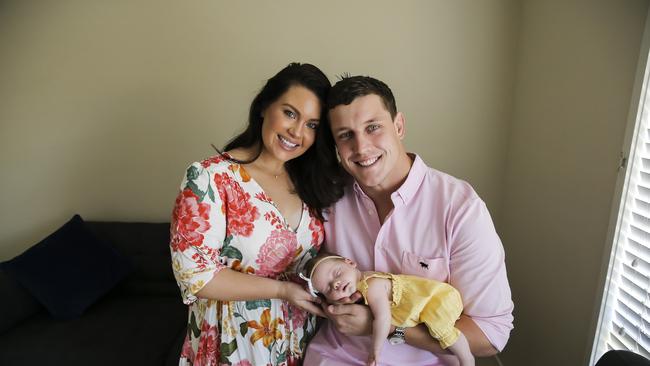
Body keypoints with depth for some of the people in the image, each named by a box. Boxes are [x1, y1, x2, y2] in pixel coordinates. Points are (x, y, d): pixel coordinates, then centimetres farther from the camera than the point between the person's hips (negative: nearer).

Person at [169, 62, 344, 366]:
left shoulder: (308, 181, -2)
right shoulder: (209, 178, -19)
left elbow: (312, 254, 6)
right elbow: (194, 273, -20)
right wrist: (281, 289, -19)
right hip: (235, 341, -4)